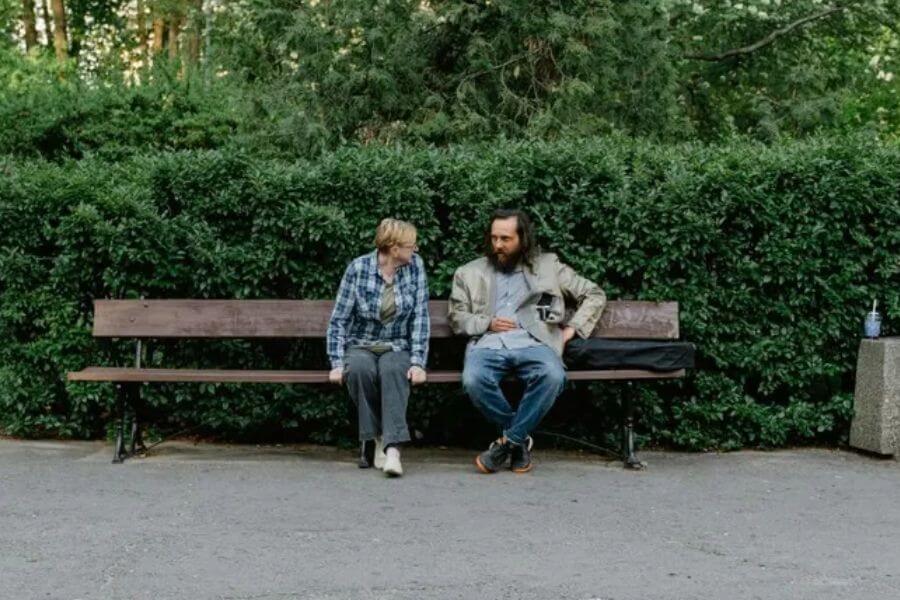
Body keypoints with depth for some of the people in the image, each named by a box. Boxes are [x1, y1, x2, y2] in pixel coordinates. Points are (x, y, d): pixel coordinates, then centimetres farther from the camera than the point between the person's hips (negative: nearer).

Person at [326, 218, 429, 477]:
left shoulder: (415, 266, -2)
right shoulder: (358, 268, -8)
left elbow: (419, 318, -3)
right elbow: (339, 320, -4)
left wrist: (418, 362, -14)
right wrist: (337, 364, -14)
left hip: (397, 348, 1)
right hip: (360, 346, -1)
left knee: (392, 370, -34)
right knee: (360, 369, -35)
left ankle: (391, 448, -43)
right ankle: (373, 439, -20)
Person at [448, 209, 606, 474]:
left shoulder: (547, 265, 19)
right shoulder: (469, 273, 21)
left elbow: (595, 295, 21)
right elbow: (456, 316, 16)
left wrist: (573, 327, 7)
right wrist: (487, 323, -2)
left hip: (532, 344, 0)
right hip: (488, 345, 0)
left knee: (553, 375, -36)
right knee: (473, 380, -35)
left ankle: (509, 441, -18)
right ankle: (521, 438, -10)